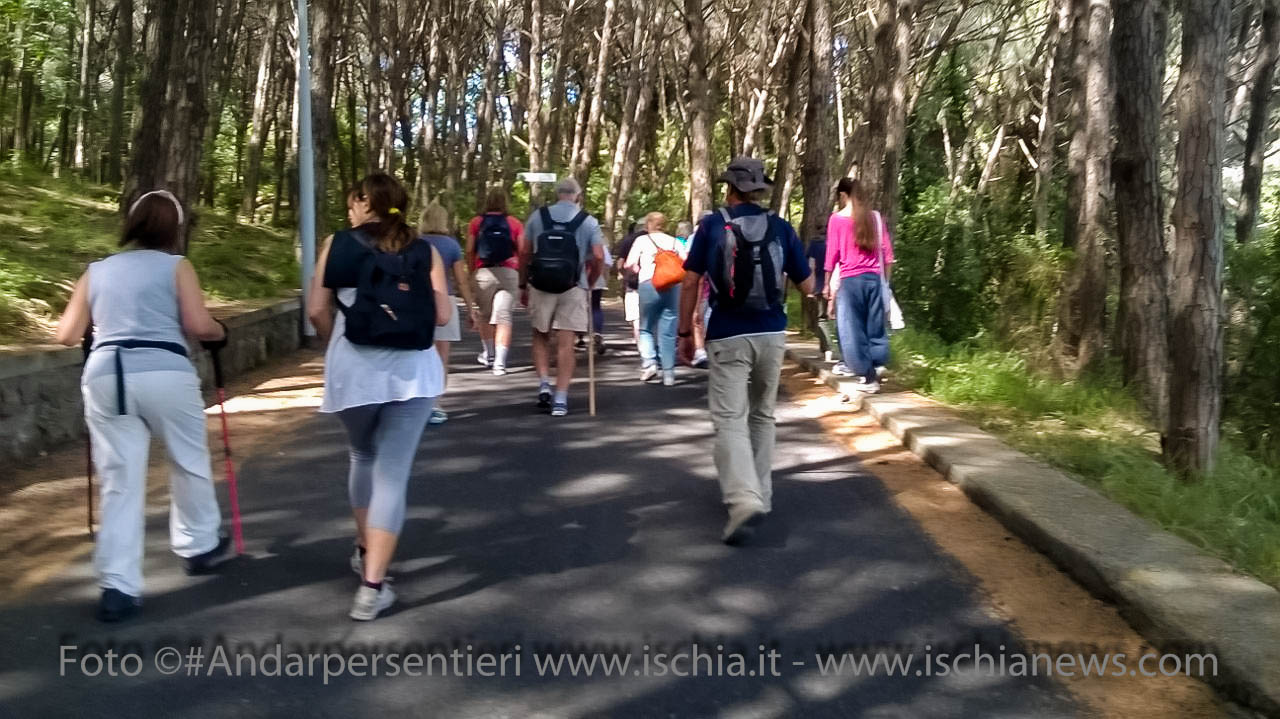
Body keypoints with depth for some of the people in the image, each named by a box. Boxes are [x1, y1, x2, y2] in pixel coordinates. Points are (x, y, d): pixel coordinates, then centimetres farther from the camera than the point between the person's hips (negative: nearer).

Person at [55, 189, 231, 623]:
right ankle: (199, 546, 34)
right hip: (164, 372, -3)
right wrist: (219, 334, 16)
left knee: (120, 482, 6)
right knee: (190, 462, 19)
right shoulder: (176, 266, 7)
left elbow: (67, 335, 16)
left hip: (104, 374, 3)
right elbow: (199, 325, -5)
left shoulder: (97, 271, 18)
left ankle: (117, 586, 3)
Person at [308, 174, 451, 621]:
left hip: (353, 368, 1)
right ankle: (373, 586, -2)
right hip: (413, 371, -1)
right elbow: (443, 317, 1)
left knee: (364, 457, 26)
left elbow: (317, 311, 1)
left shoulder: (338, 245, 5)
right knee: (393, 474, 2)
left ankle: (365, 551, 38)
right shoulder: (424, 252, 7)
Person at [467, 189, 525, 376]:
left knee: (485, 315, 18)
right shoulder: (515, 224, 4)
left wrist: (472, 270, 12)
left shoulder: (476, 223, 5)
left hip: (484, 272, 1)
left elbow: (469, 250, 0)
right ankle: (500, 361, -12)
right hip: (509, 273, -1)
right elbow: (523, 251, 0)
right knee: (504, 317, -3)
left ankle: (489, 354, 31)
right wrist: (523, 274, 12)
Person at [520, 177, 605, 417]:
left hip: (540, 286, 1)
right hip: (572, 288, -1)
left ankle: (544, 386, 5)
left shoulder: (537, 217, 5)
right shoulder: (588, 222, 3)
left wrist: (523, 285, 11)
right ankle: (560, 400, 0)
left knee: (541, 336, 19)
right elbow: (598, 257, -2)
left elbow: (525, 254, 3)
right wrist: (589, 283, 12)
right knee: (566, 342, 2)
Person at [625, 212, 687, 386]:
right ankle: (668, 373, 4)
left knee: (646, 328, 13)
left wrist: (638, 271, 20)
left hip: (649, 284, -2)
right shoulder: (674, 241, 15)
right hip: (673, 285, 2)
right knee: (668, 331, 5)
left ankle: (649, 362, -4)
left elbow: (629, 264, 1)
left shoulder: (642, 240, 8)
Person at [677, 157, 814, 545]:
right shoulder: (781, 228, 3)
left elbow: (690, 283, -5)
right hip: (771, 334, 3)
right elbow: (807, 286, 6)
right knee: (762, 416, 19)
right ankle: (761, 495, 26)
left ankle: (744, 500, -22)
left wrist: (685, 332, 3)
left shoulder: (711, 226, -2)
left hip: (728, 338, -3)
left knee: (730, 420, -4)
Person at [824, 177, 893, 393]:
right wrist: (886, 281, 15)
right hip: (873, 278, 4)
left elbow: (832, 254, -3)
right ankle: (875, 366, 15)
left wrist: (829, 286, 4)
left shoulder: (837, 219, -3)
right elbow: (887, 253, 8)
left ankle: (868, 376, 0)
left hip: (849, 280, -4)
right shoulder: (876, 217, 8)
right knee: (874, 325, 11)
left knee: (851, 328, 2)